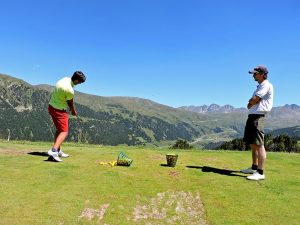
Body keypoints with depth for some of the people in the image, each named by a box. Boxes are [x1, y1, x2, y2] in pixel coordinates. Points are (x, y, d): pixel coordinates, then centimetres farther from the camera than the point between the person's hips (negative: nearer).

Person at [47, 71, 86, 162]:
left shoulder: (65, 79, -1)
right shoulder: (70, 90, -26)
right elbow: (70, 103, -7)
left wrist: (71, 108, 11)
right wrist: (74, 112, 12)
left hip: (51, 106, 10)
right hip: (59, 111, -10)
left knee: (59, 130, 19)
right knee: (64, 132, -5)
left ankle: (58, 151, 23)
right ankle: (53, 151, -19)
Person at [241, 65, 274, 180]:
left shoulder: (266, 85, -8)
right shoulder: (260, 86, 24)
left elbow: (253, 100, -15)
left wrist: (250, 103, 4)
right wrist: (252, 103, -4)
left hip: (258, 116, -10)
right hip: (252, 116, 10)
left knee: (259, 144, -12)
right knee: (253, 144, 16)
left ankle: (260, 172, -13)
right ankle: (254, 167, 27)